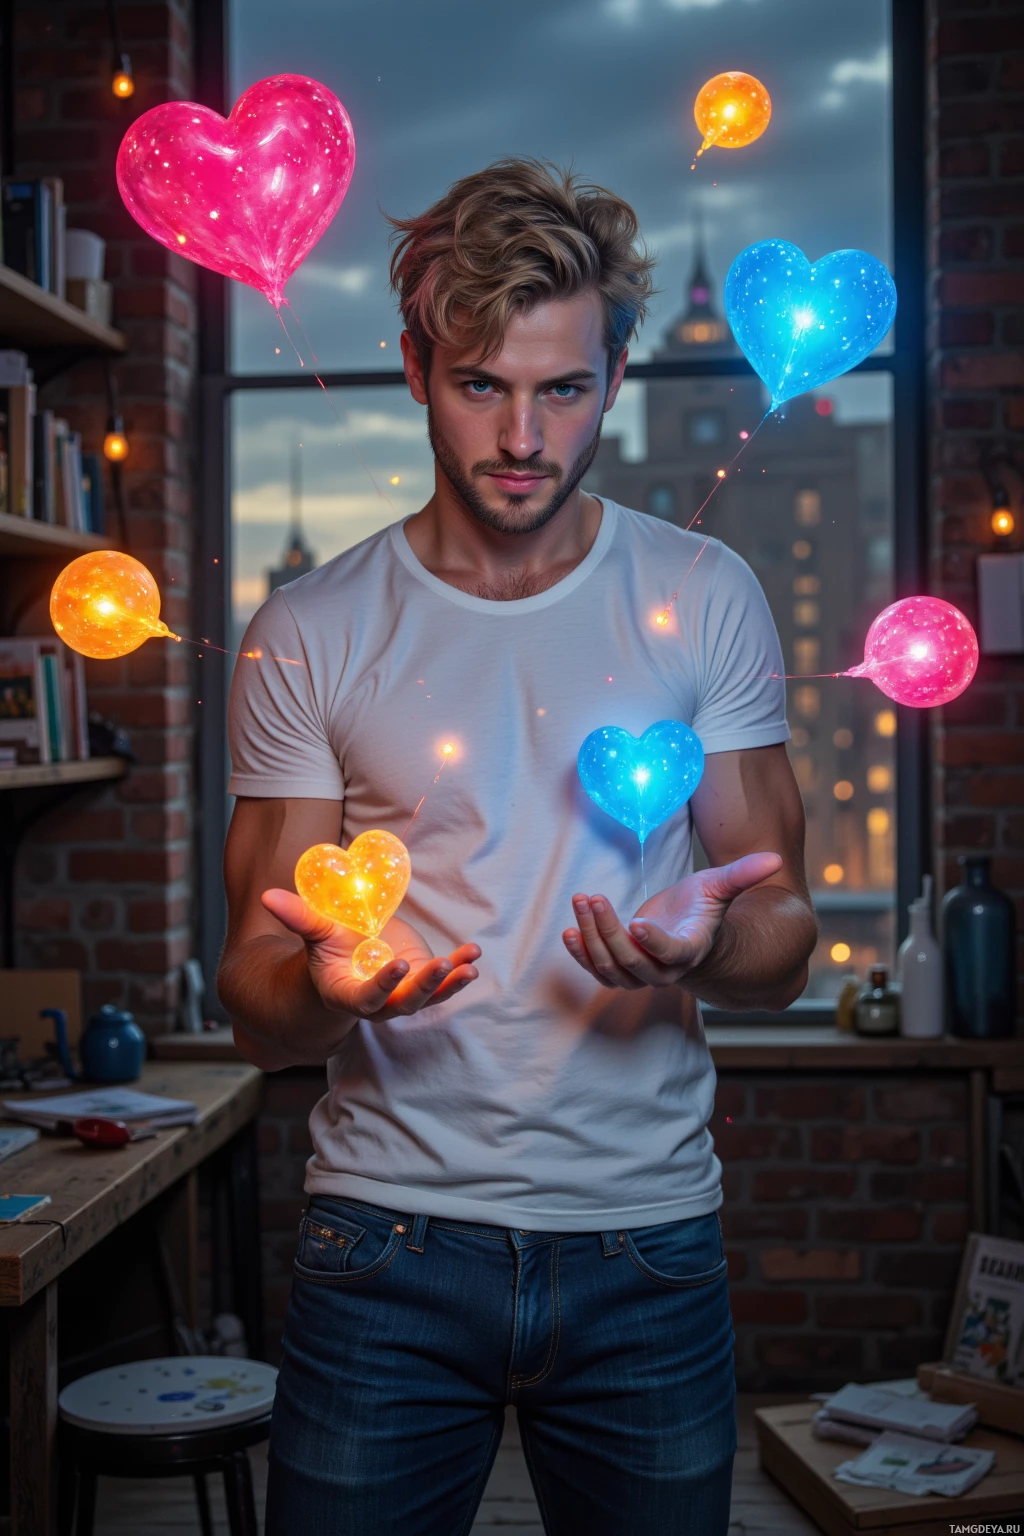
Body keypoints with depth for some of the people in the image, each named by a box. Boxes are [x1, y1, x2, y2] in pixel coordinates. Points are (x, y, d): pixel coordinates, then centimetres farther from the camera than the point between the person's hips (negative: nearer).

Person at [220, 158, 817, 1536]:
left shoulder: (705, 600, 2)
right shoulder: (308, 637, -1)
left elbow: (784, 943, 2)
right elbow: (256, 1014, 0)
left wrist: (704, 947, -21)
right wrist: (328, 985, -23)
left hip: (646, 1241, 1)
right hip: (387, 1241, 0)